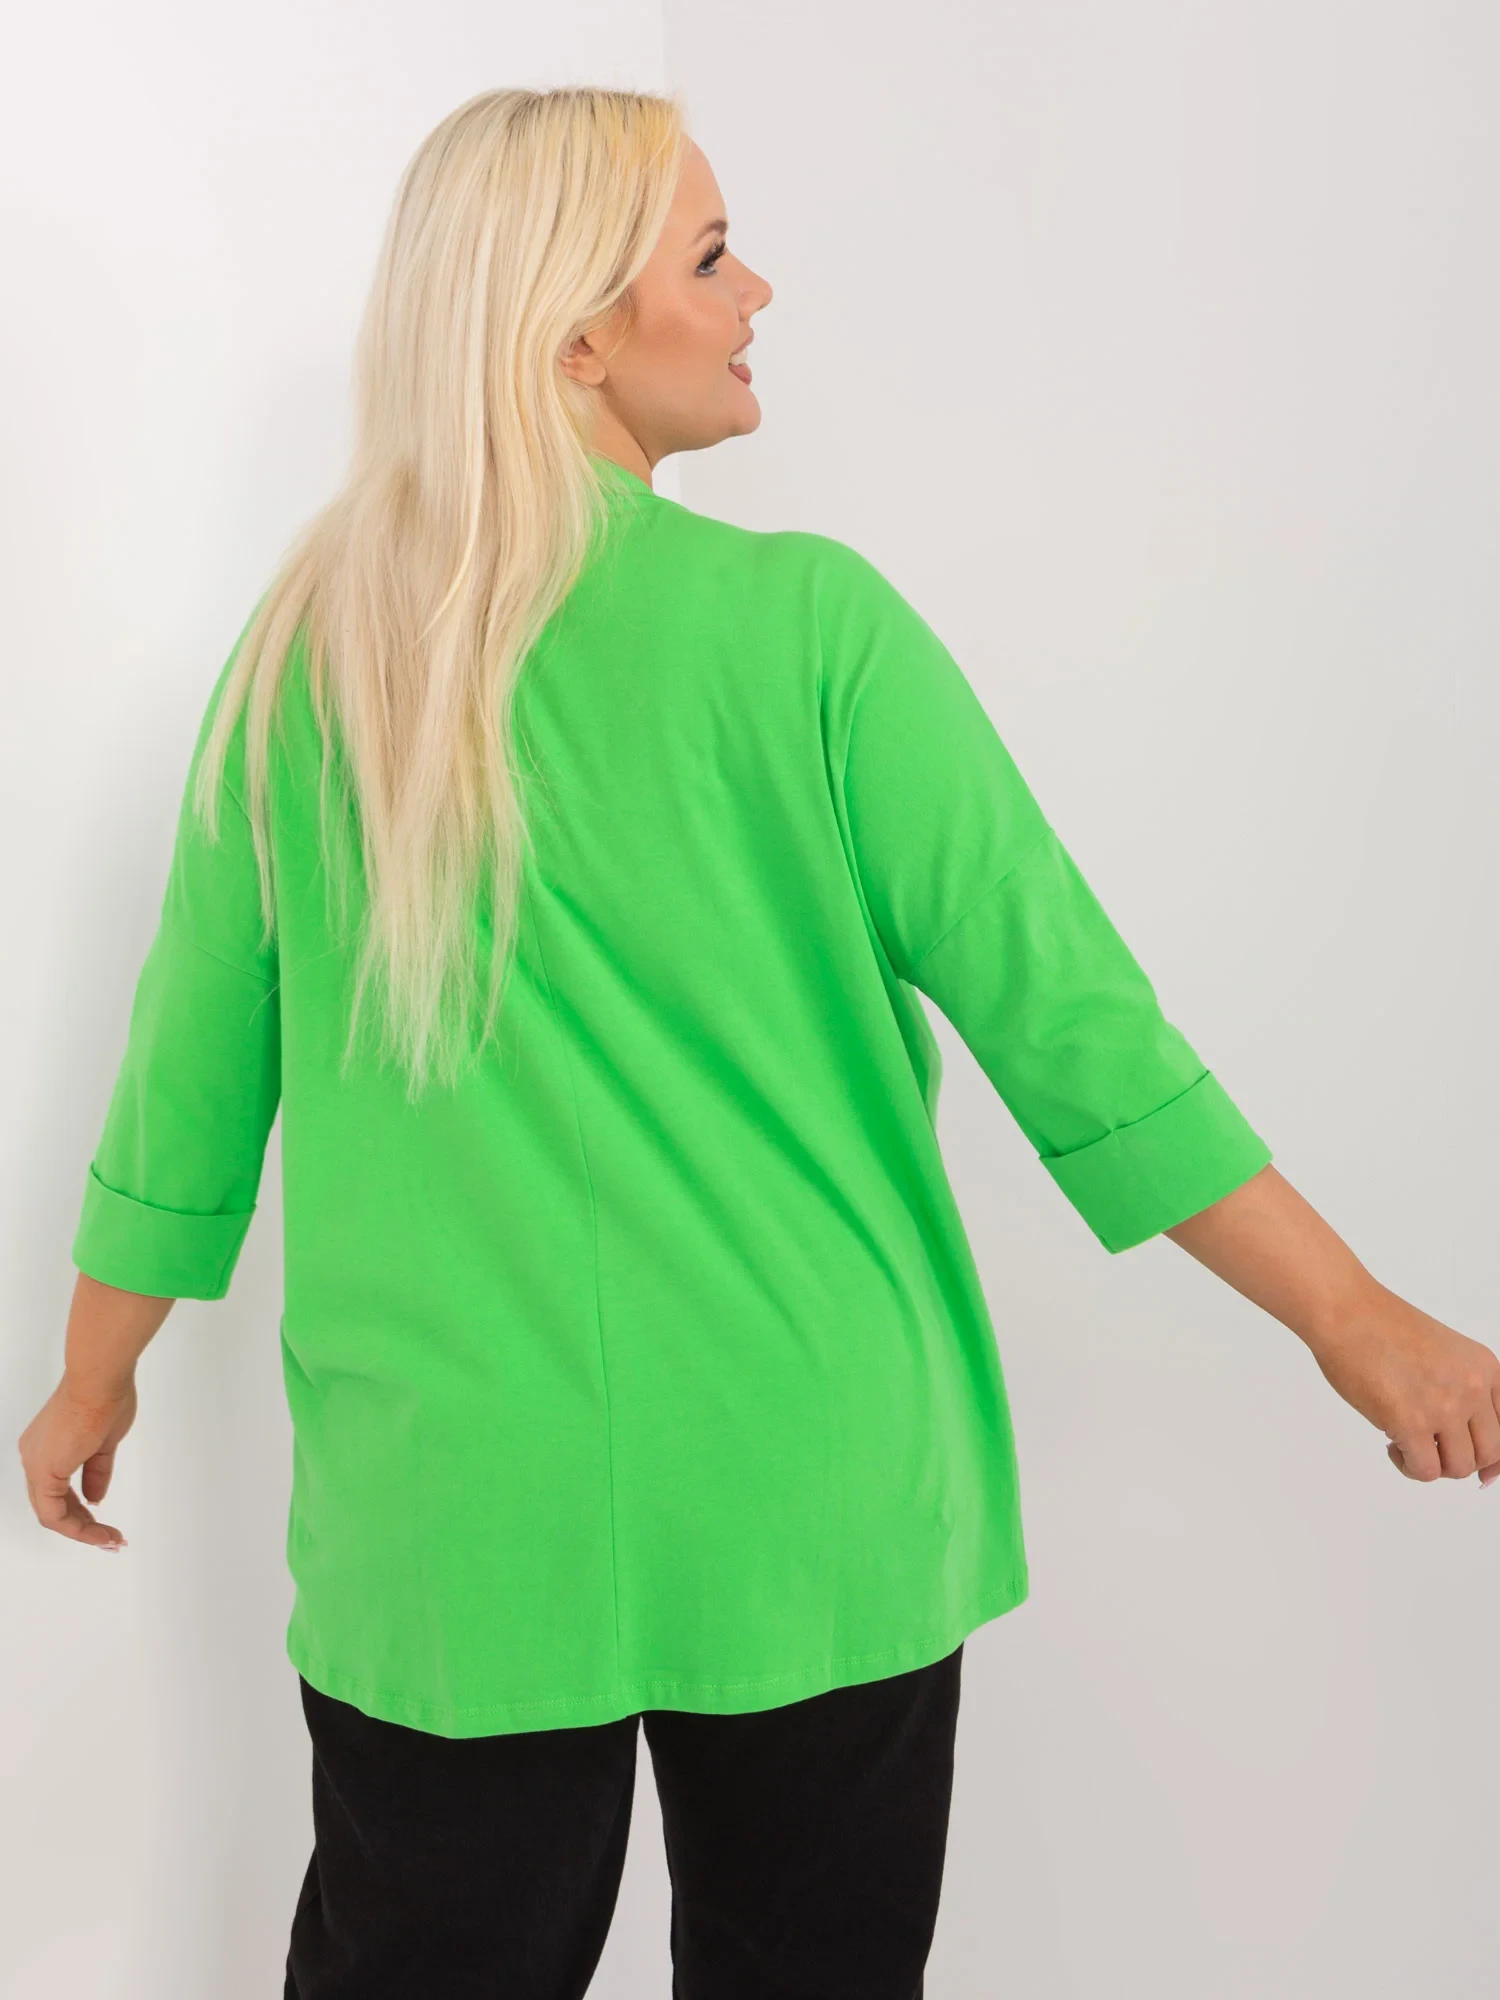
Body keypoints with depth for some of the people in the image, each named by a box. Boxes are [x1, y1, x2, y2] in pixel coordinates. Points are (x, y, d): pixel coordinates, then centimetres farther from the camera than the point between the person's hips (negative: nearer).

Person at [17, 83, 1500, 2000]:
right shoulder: (804, 626, -11)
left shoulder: (303, 656, -1)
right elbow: (1062, 1015, -10)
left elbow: (197, 1066, 5)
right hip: (803, 1510, -2)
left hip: (448, 1510, 3)